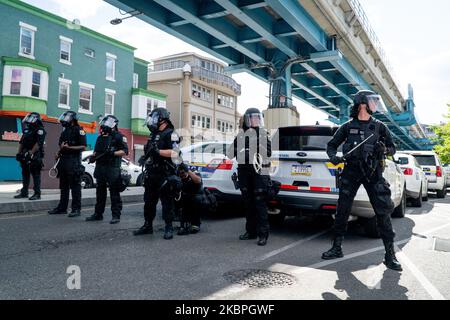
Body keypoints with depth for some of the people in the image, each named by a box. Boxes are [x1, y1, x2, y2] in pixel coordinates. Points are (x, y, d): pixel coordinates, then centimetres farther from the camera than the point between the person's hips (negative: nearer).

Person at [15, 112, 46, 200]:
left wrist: (31, 153, -24)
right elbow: (21, 142, 21)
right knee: (25, 174, 12)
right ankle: (24, 192, 19)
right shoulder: (27, 129, 19)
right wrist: (19, 153, 13)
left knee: (36, 175, -8)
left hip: (35, 156, -9)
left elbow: (38, 143, -18)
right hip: (25, 155, 9)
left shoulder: (40, 130, -8)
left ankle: (37, 194, -5)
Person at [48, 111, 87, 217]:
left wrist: (69, 147, -19)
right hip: (63, 160, 9)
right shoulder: (65, 130, 18)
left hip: (74, 161, -9)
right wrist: (59, 153, 10)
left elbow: (83, 147, -13)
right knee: (63, 186, 13)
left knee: (75, 186, -6)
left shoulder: (78, 130, -7)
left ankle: (76, 209, -2)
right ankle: (62, 208, 21)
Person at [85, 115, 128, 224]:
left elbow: (125, 151, -10)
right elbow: (96, 150, 27)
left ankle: (116, 215, -1)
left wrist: (113, 153, -22)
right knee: (100, 191, 13)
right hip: (100, 167, 7)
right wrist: (93, 156, 7)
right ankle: (98, 214, 22)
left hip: (112, 168, -7)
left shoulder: (118, 136, -3)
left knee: (114, 192, -5)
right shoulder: (101, 137, 19)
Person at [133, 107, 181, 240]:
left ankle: (169, 228, 3)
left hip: (165, 175, -9)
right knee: (149, 201, 14)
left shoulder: (170, 134, -8)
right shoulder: (153, 135, 19)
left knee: (167, 202, -3)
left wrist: (158, 151, -25)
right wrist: (144, 157, 11)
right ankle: (148, 226, 24)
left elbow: (174, 153, -20)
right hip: (151, 174, 9)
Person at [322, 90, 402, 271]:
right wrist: (333, 156, -8)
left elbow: (393, 148, 13)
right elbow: (332, 145, 13)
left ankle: (390, 255, 2)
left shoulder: (379, 127, 9)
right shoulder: (347, 127, 7)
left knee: (383, 211, -6)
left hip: (373, 172, 0)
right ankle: (337, 248, 16)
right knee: (342, 210, 2)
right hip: (351, 171, 0)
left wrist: (384, 150, -10)